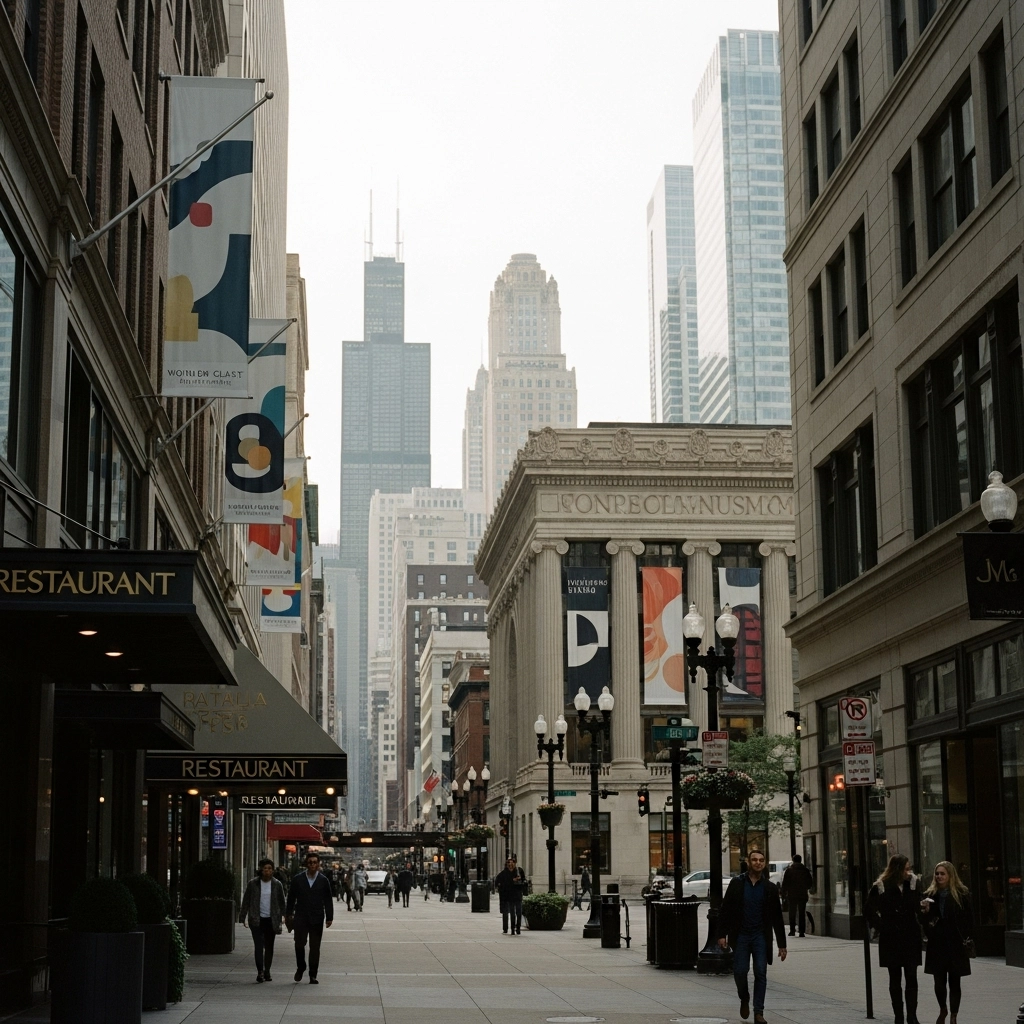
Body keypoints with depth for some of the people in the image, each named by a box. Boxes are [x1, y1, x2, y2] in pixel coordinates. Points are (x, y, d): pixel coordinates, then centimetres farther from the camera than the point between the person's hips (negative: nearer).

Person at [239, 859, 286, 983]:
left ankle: (267, 972, 18)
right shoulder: (253, 883, 1)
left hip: (271, 920, 2)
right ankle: (260, 971, -15)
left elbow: (282, 903, 10)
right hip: (257, 920, -2)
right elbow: (246, 901, 5)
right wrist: (242, 917, 3)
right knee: (258, 946, -11)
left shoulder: (277, 885, 4)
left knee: (269, 947, 8)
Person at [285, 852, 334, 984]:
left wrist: (329, 917, 0)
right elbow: (291, 898, 7)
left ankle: (313, 975, 9)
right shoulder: (298, 879, 2)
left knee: (315, 948, 2)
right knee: (299, 944, -7)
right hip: (301, 918, 0)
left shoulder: (323, 881, 3)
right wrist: (288, 914, 5)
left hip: (317, 920, 0)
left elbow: (328, 900, 5)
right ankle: (300, 967, 19)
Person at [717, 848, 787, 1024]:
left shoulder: (770, 888, 3)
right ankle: (744, 999, 27)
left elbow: (777, 918, 5)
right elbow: (725, 910, 0)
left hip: (761, 937, 0)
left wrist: (782, 945, 4)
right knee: (740, 971, -2)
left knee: (760, 973, -5)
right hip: (740, 935, 0)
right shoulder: (737, 884, 1)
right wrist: (722, 935, -7)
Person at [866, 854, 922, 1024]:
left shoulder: (914, 883, -1)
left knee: (911, 978, -2)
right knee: (895, 980, 7)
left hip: (911, 938, 1)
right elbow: (871, 911, 1)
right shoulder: (881, 887, -7)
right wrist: (882, 928, -6)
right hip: (891, 939, -1)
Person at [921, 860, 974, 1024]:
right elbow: (925, 920, 10)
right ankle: (942, 1010, 29)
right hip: (937, 943, 2)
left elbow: (969, 919, -4)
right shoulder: (930, 894, 5)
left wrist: (969, 942, -10)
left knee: (954, 982, 5)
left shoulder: (962, 894, -3)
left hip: (956, 944, -2)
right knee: (939, 981, 4)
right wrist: (925, 911, -11)